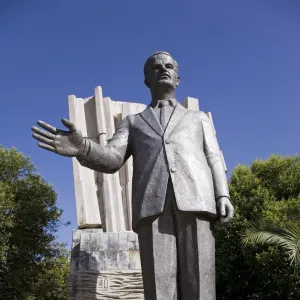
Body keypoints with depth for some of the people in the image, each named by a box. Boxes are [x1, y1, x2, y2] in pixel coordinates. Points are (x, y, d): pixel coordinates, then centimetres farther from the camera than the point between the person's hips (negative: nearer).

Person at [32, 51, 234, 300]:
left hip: (195, 200, 0)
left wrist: (223, 196, -4)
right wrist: (82, 148, -13)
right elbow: (111, 160, 11)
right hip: (153, 205, 0)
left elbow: (213, 160, 18)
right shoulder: (133, 123, 30)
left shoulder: (199, 118, 33)